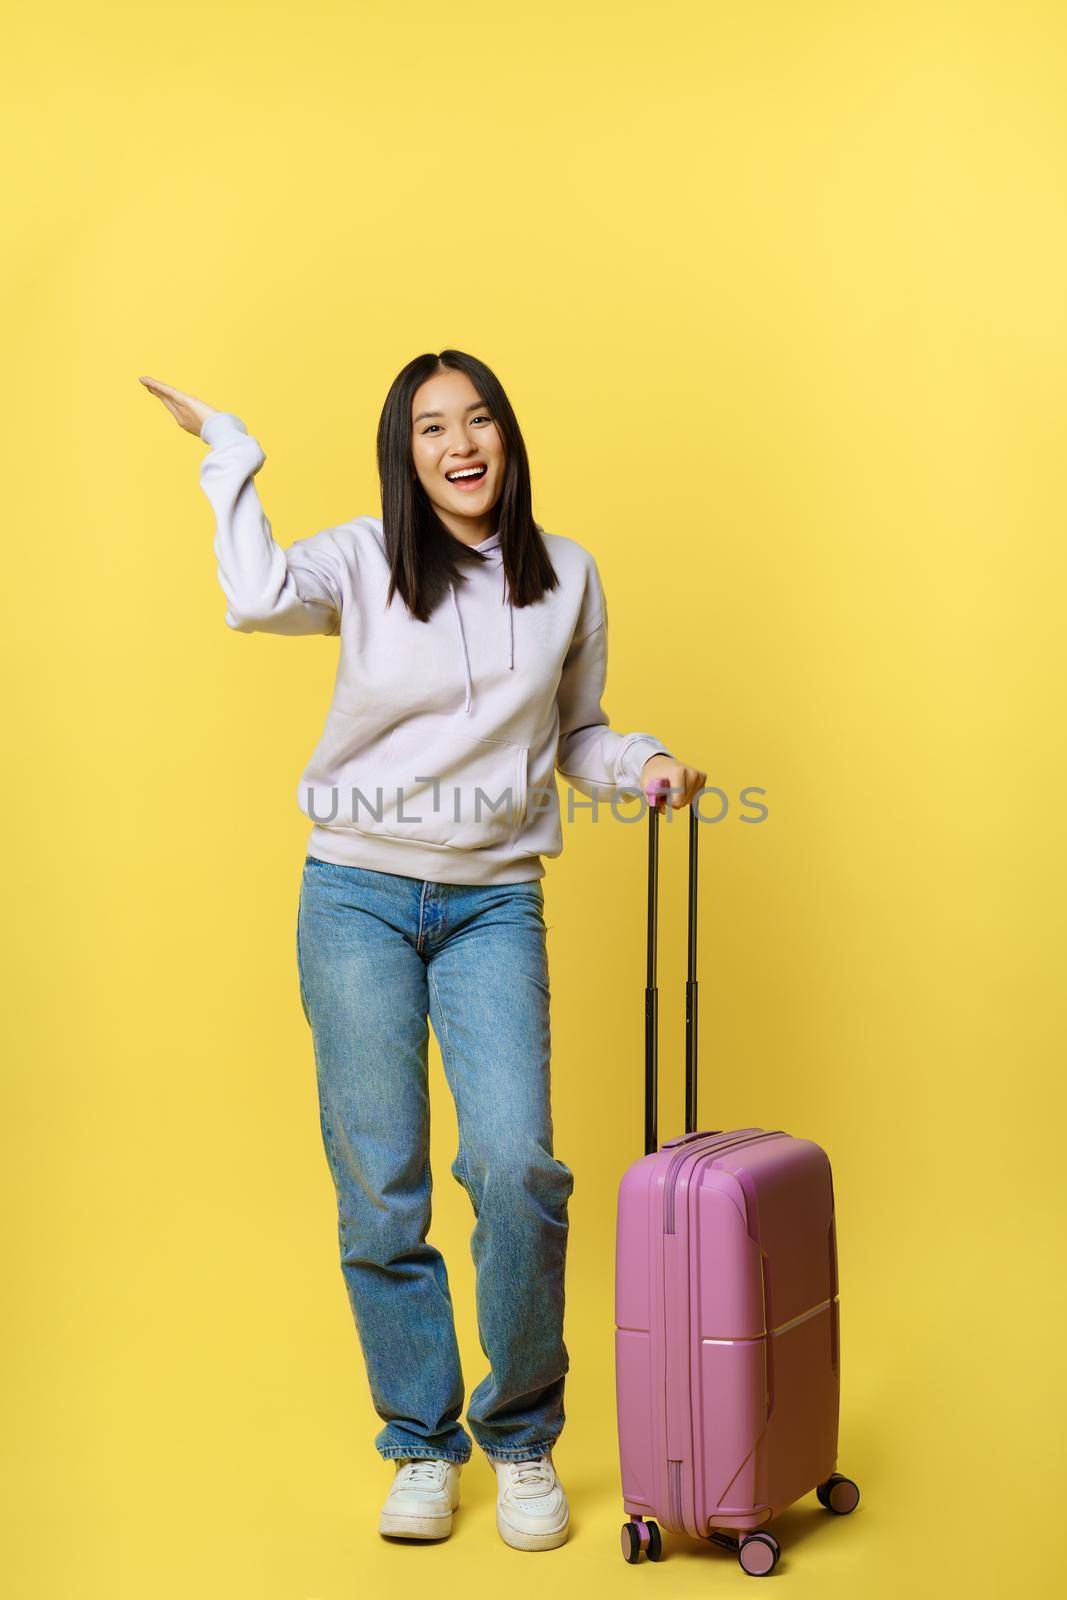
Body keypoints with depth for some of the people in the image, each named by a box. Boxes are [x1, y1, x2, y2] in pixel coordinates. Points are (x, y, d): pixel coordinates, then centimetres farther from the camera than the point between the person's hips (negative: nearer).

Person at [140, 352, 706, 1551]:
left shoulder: (567, 577, 7)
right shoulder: (363, 557, -1)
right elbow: (260, 600, -23)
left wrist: (644, 765, -3)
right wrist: (228, 451, -14)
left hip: (496, 908, 1)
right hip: (358, 898, -1)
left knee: (515, 1163, -13)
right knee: (379, 1183, 3)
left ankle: (521, 1436, 9)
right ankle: (421, 1443, 20)